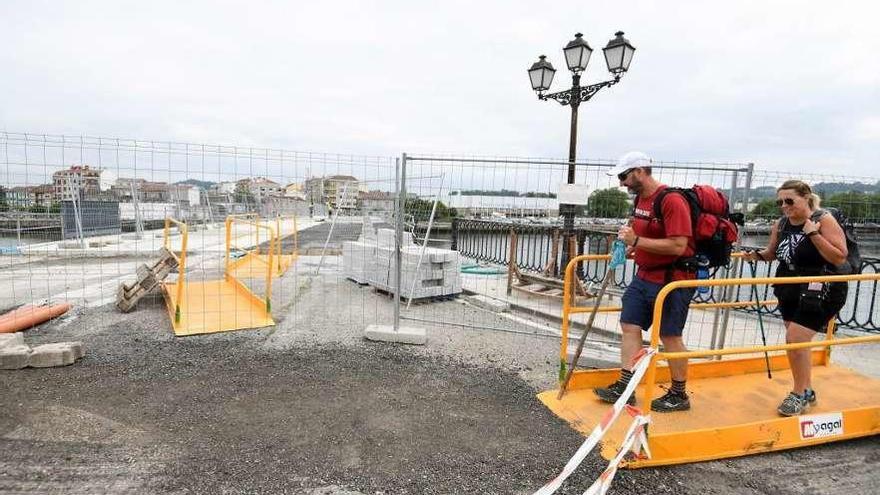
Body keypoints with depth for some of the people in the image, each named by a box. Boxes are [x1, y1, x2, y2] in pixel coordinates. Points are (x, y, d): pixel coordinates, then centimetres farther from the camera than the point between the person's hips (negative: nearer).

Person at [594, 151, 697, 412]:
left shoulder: (672, 200, -20)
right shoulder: (640, 198, 9)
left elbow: (677, 246, -25)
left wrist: (638, 241, -24)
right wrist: (633, 245, 5)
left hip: (671, 280, -9)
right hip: (643, 275, 9)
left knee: (670, 336, 4)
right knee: (630, 326, 7)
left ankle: (679, 395, 23)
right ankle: (624, 387, 16)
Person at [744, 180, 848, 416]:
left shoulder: (824, 220, -13)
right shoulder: (781, 224, 3)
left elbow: (840, 258, -19)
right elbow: (773, 253, 17)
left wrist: (813, 234, -24)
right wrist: (758, 255, -4)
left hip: (820, 293, -6)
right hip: (790, 292, 6)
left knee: (795, 340, -10)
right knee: (796, 341, 13)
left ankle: (800, 395, 9)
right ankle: (806, 391, 30)